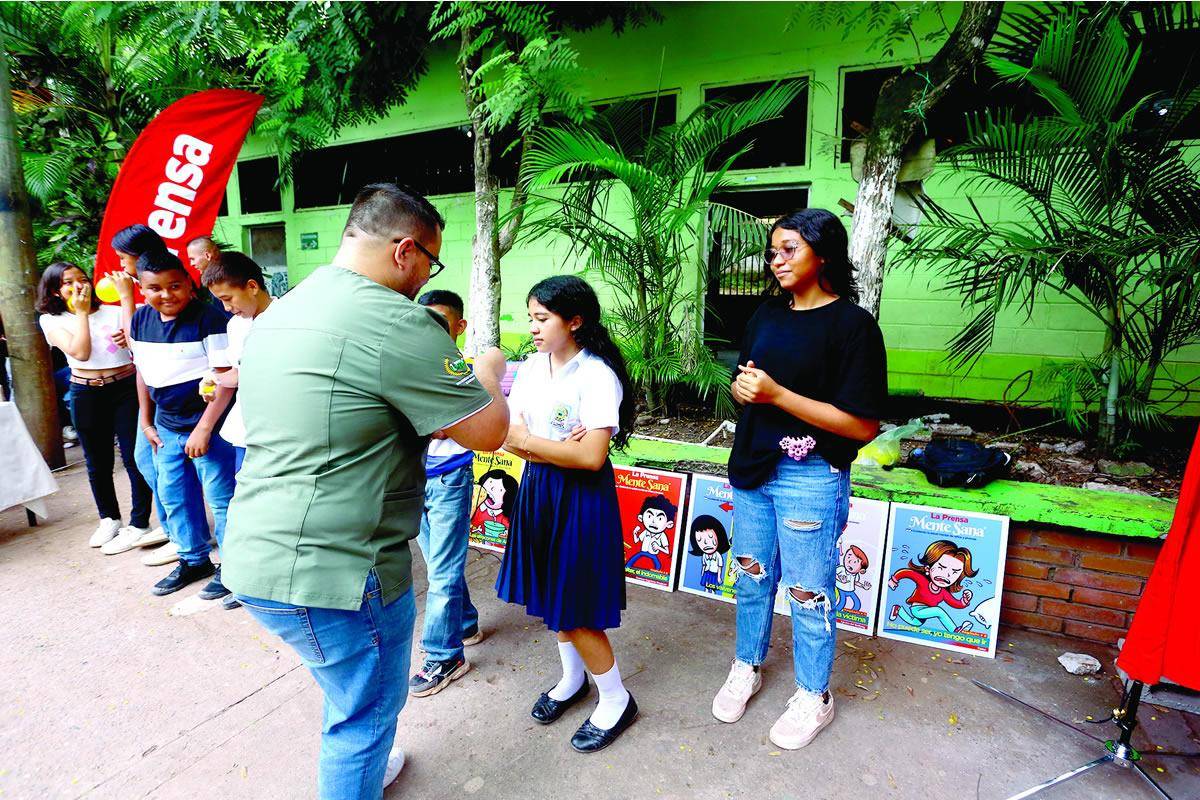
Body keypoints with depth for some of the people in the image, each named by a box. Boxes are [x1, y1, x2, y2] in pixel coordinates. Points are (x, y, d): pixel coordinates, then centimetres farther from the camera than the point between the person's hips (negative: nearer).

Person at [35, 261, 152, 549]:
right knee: (98, 463, 13)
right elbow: (81, 352, -12)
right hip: (86, 394, 2)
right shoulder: (52, 320, 3)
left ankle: (139, 524, 8)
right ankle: (109, 518, 31)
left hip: (126, 388, -1)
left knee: (134, 458, -3)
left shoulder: (114, 312, 3)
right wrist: (81, 312, -8)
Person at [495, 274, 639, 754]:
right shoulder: (530, 368, 4)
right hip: (537, 489, 7)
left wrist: (528, 441, -17)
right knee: (549, 595, 18)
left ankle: (616, 701, 25)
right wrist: (556, 449, -19)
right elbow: (510, 436, -1)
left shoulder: (597, 375, -17)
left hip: (580, 496, -7)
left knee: (573, 607, 2)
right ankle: (573, 679, 42)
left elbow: (592, 456, -25)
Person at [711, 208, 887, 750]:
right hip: (753, 467, 6)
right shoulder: (767, 315, 6)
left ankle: (814, 697, 33)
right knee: (751, 578, 19)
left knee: (808, 594, 9)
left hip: (812, 478, -6)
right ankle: (746, 668, 42)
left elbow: (863, 425, -19)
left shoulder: (852, 324, -13)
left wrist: (776, 394, -23)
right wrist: (742, 388, -8)